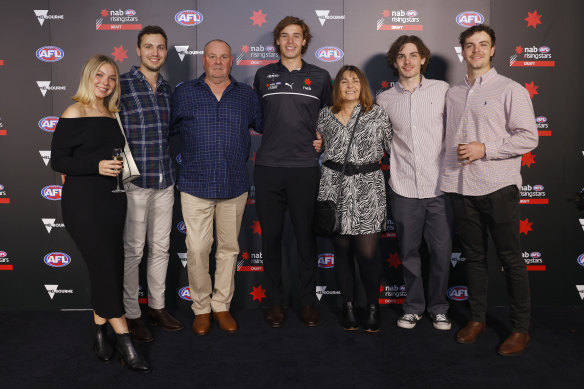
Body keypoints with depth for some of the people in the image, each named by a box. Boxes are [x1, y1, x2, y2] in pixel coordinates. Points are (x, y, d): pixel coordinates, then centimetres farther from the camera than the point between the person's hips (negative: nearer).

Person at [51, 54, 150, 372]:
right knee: (105, 266, -6)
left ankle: (100, 332, 25)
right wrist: (96, 166, -19)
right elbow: (57, 160, -9)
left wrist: (120, 166, 7)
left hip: (113, 200, 6)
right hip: (83, 201, -6)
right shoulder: (75, 113, -5)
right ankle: (124, 342, 2)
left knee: (109, 267, 8)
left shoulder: (114, 116, 12)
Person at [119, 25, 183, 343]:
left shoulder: (167, 88, 12)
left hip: (165, 180, 6)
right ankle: (131, 314, 17)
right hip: (134, 181, -5)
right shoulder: (121, 86, -6)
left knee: (161, 247, 13)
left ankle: (157, 306, 28)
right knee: (133, 251, 3)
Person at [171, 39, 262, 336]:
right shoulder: (184, 93, 6)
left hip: (235, 186, 2)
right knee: (197, 250, -2)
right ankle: (201, 308, 16)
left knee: (229, 248, 9)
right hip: (196, 185, -1)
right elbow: (168, 129, 14)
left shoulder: (247, 95, 9)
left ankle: (222, 305, 24)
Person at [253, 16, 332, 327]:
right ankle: (275, 301, 20)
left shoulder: (320, 77, 8)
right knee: (270, 236, 6)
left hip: (305, 168, -1)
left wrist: (321, 139, 5)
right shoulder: (263, 75, 10)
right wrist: (271, 138, 10)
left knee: (306, 236, 5)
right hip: (268, 167, 1)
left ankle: (308, 301, 20)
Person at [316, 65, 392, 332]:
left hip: (367, 189, -2)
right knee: (342, 250, 6)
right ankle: (348, 305, 21)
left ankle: (373, 307, 14)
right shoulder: (325, 115, 12)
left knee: (367, 252, -6)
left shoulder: (378, 114, 7)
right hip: (334, 188, 2)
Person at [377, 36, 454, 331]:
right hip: (403, 188, 1)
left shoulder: (442, 90, 3)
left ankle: (438, 307, 24)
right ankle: (413, 306, 26)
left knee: (441, 251, 5)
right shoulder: (384, 100, 6)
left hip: (439, 186, -1)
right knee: (408, 252, 9)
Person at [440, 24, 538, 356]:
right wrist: (448, 177, 12)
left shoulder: (510, 90, -1)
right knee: (474, 256, 13)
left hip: (498, 186, -4)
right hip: (461, 188, 5)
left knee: (511, 259, 2)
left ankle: (521, 329, 15)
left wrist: (484, 148, -14)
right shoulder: (453, 93, 14)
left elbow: (529, 138, -7)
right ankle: (477, 318, 25)